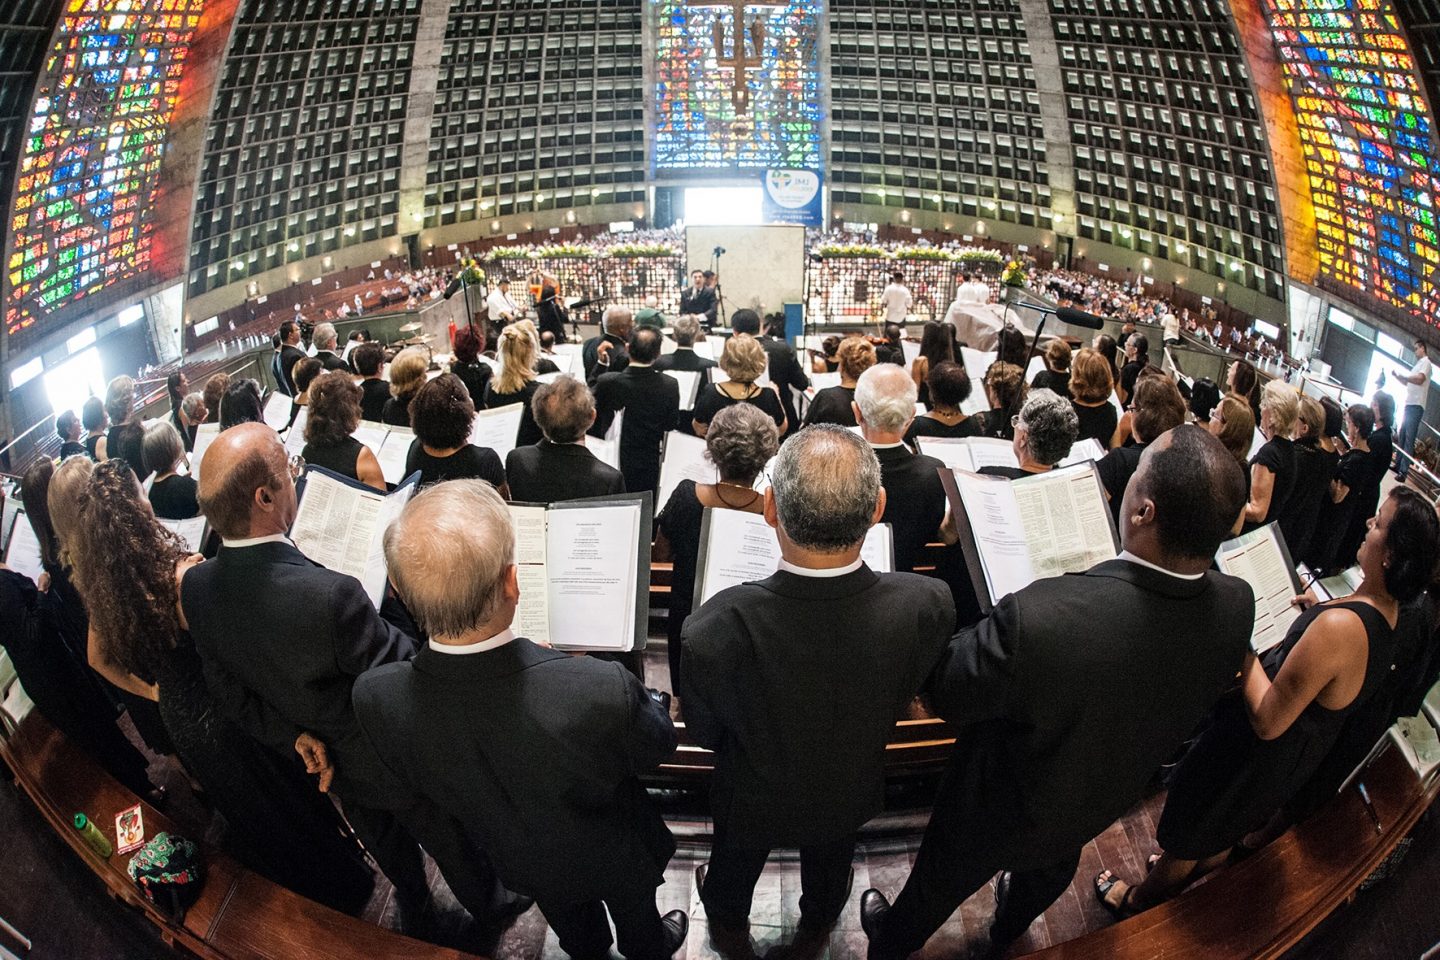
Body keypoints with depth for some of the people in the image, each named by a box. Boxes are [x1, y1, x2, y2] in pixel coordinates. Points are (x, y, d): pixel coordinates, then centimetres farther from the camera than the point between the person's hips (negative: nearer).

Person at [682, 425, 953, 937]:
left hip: (754, 801, -1)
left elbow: (704, 731, -20)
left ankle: (726, 916, 65)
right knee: (830, 862, 37)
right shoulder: (927, 605, -37)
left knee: (736, 862, 35)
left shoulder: (713, 630, -43)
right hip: (851, 794, 2)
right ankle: (819, 919, 67)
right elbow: (902, 699, -14)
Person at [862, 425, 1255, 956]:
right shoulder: (1237, 607, -30)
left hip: (998, 814, -5)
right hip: (1101, 808, 5)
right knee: (1050, 871, 38)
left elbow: (945, 694, -31)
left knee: (941, 880, 28)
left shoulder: (1037, 618, -49)